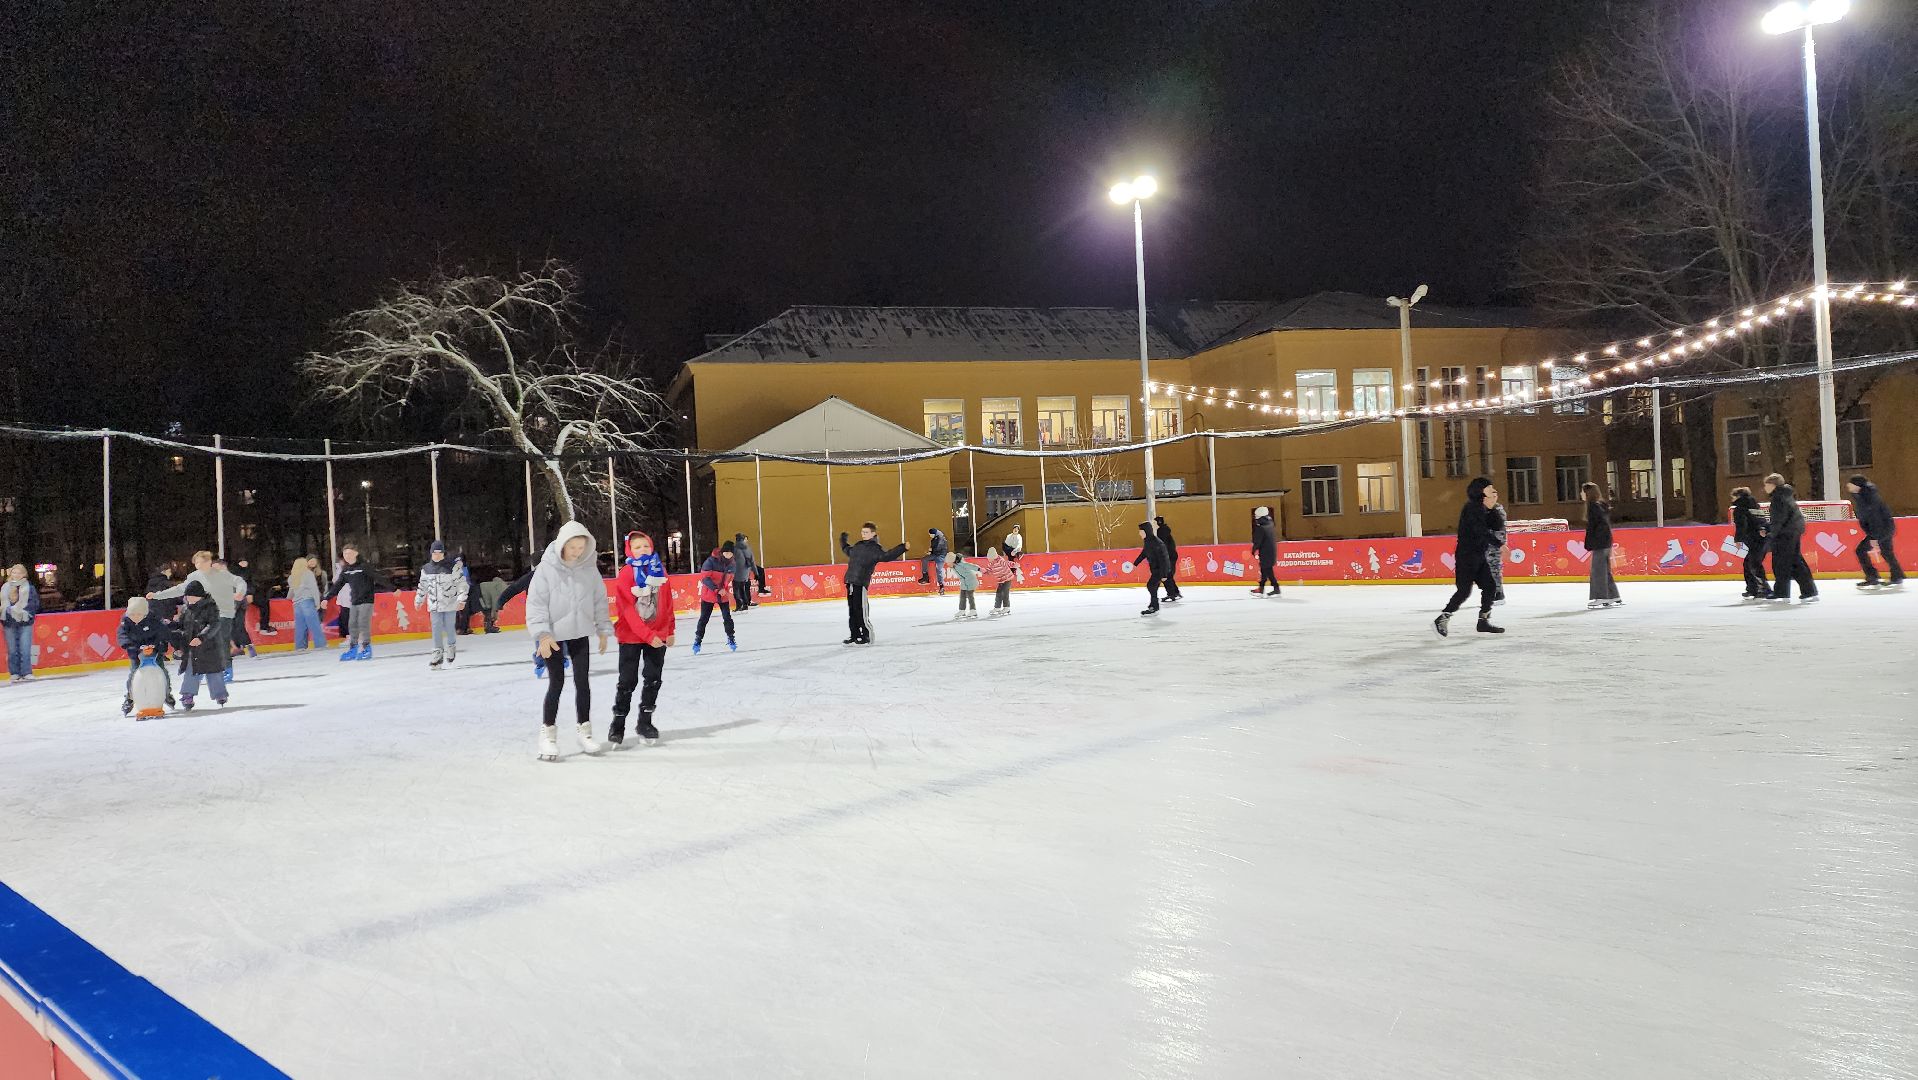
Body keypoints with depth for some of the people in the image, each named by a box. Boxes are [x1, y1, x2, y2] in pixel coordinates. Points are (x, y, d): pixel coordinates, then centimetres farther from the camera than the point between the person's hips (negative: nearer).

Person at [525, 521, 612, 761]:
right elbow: (536, 603, -13)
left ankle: (584, 731, 19)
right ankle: (548, 734, 10)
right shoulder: (546, 569, -14)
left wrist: (603, 630, 7)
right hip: (553, 635, -3)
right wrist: (542, 634, -19)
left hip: (580, 633, 3)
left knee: (582, 681, 7)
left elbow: (599, 600, 6)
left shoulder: (589, 568, -3)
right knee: (556, 683, -3)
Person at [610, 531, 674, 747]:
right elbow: (628, 610, -16)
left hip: (658, 635, 4)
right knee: (628, 681, 2)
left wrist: (669, 631, 10)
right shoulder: (626, 573, -12)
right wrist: (648, 636, -20)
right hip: (631, 635, -4)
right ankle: (618, 724, 17)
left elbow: (668, 603, 9)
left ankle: (645, 721, 21)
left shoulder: (659, 569, 3)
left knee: (654, 678, 7)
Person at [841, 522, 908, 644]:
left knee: (861, 611, -6)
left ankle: (867, 636, 2)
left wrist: (902, 548, -28)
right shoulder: (858, 546, 19)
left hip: (861, 583, -8)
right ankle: (855, 635, 20)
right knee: (851, 610, 11)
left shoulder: (875, 548, -4)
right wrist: (843, 542, 49)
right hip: (850, 582, 8)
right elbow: (848, 551, 41)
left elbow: (886, 556, -19)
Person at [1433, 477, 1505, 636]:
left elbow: (1495, 525, 10)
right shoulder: (1473, 508, -15)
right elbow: (1482, 532, -24)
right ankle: (1441, 620, -4)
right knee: (1464, 590, -11)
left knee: (1489, 586, 8)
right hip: (1466, 556, -10)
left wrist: (1493, 506, 2)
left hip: (1478, 556, 10)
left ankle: (1484, 621, 16)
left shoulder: (1482, 510, 16)